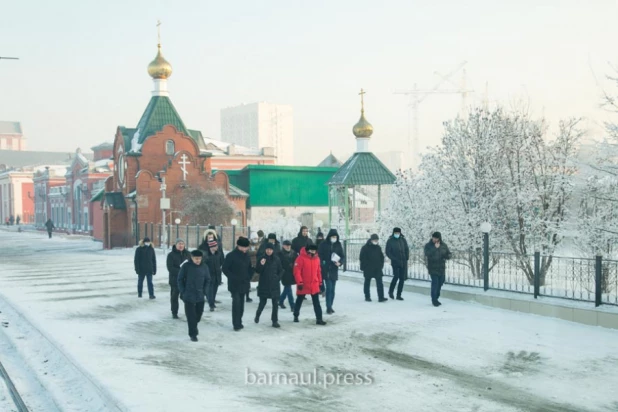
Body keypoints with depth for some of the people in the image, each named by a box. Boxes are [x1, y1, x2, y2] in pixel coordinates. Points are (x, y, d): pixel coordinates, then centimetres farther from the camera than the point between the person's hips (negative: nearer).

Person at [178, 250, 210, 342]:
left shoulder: (204, 266, -2)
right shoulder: (186, 266, -11)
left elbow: (207, 279, 9)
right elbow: (180, 279, -4)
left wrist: (204, 291, 1)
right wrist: (183, 291, -7)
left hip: (200, 296, 4)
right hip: (189, 296, -4)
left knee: (199, 313, 14)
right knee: (191, 315, -3)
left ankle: (194, 326, 40)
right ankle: (193, 334, 4)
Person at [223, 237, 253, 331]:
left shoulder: (246, 256, 9)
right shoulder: (231, 256, -9)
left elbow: (250, 268, 21)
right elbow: (225, 269, -8)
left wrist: (248, 276, 5)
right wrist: (233, 278, -13)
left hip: (244, 284, 6)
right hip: (234, 284, -6)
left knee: (241, 303, 9)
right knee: (236, 302, -12)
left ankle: (239, 322, 19)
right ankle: (236, 324, -9)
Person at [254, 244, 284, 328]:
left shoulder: (276, 259, 0)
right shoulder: (262, 258, -3)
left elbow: (280, 271, 8)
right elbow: (257, 271, -3)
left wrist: (277, 278, -5)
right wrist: (261, 265, -21)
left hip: (274, 285, 1)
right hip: (264, 284, -1)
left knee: (275, 303, -1)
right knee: (262, 302, 4)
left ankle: (275, 321, 5)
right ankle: (257, 315, 32)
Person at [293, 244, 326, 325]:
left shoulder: (317, 258, 3)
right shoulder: (301, 258, -14)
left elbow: (319, 271, 12)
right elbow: (297, 271, -16)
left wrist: (320, 282, 13)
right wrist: (299, 282, -19)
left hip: (314, 285, 4)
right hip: (303, 285, -4)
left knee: (316, 303, 0)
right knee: (299, 301, 14)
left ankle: (319, 319, 1)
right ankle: (296, 316, 32)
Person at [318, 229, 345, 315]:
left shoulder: (338, 245, 6)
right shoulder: (324, 244, -3)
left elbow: (343, 256, 8)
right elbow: (319, 256, -3)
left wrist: (340, 262, -12)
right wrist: (322, 265, -13)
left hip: (334, 270, 4)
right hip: (326, 270, -4)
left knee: (332, 289, 8)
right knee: (329, 288, -10)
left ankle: (330, 306, 18)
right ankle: (329, 307, -7)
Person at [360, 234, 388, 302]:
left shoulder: (378, 248, 7)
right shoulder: (365, 248, -7)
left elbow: (382, 257, 17)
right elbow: (362, 258, -6)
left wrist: (381, 265, 7)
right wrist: (363, 268, -9)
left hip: (377, 269, 3)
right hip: (368, 269, -3)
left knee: (379, 283, -5)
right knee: (367, 283, 8)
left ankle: (381, 297, -8)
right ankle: (367, 297, 18)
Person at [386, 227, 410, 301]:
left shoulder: (403, 240, 7)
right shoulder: (390, 241, -2)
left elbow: (407, 250, 12)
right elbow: (388, 252, -4)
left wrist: (407, 258, -2)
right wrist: (394, 259, -13)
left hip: (403, 262, 4)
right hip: (395, 262, -4)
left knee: (402, 278, 2)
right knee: (396, 276, -16)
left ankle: (399, 295, 10)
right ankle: (391, 291, 7)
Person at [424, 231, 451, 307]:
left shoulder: (444, 245, 4)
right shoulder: (428, 245, -6)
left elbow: (449, 254, 10)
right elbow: (427, 254, -22)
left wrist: (445, 256, -14)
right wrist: (435, 248, -23)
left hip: (441, 268, 5)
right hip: (433, 268, -4)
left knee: (440, 283, 11)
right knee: (435, 282, -13)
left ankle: (436, 298, 27)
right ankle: (434, 300, -3)